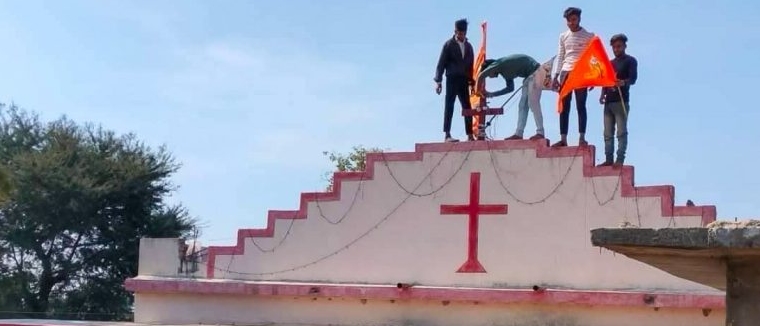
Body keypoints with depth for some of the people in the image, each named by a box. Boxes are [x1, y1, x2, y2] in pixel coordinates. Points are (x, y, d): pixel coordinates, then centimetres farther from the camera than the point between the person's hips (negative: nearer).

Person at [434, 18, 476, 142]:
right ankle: (447, 135, -10)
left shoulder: (468, 46, 14)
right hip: (452, 79, -5)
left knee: (467, 108, 2)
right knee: (449, 106, -7)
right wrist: (438, 81, -9)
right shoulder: (449, 45, 1)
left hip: (464, 81, 5)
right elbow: (441, 63, -1)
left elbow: (471, 65, 16)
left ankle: (470, 135, 5)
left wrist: (472, 82, 11)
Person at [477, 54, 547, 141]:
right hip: (530, 75, 10)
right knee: (523, 105, 7)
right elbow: (510, 88, 22)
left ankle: (540, 133, -6)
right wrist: (492, 94, 23)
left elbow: (481, 76, -19)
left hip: (535, 73, -10)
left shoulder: (498, 65, -10)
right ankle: (519, 133, 7)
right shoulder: (505, 69, 16)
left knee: (533, 104, -10)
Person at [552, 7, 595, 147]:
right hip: (566, 73, 3)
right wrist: (556, 75, 7)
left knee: (580, 106, -4)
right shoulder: (563, 36, 13)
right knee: (564, 107, -1)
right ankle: (563, 139, 0)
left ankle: (582, 138, -3)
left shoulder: (588, 36, 2)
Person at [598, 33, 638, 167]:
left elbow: (633, 78, -10)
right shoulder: (610, 63, 22)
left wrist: (623, 82, -31)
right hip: (608, 102, 7)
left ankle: (620, 159, -12)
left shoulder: (630, 61, 3)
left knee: (621, 132, -9)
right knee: (608, 133, 3)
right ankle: (608, 159, 4)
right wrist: (603, 94, 4)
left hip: (621, 101, -7)